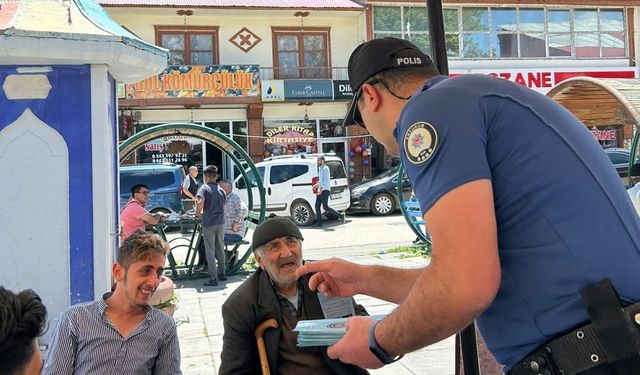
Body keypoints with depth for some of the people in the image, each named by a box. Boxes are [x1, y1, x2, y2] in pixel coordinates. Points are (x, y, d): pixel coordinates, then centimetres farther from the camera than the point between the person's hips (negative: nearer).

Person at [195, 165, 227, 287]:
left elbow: (200, 201, -21)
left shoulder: (204, 188, -4)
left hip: (209, 223, -5)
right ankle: (222, 273, 25)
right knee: (220, 249, 16)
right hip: (221, 222, 5)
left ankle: (213, 278, -2)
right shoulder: (220, 190, 13)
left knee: (210, 250, 0)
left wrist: (198, 213, -6)